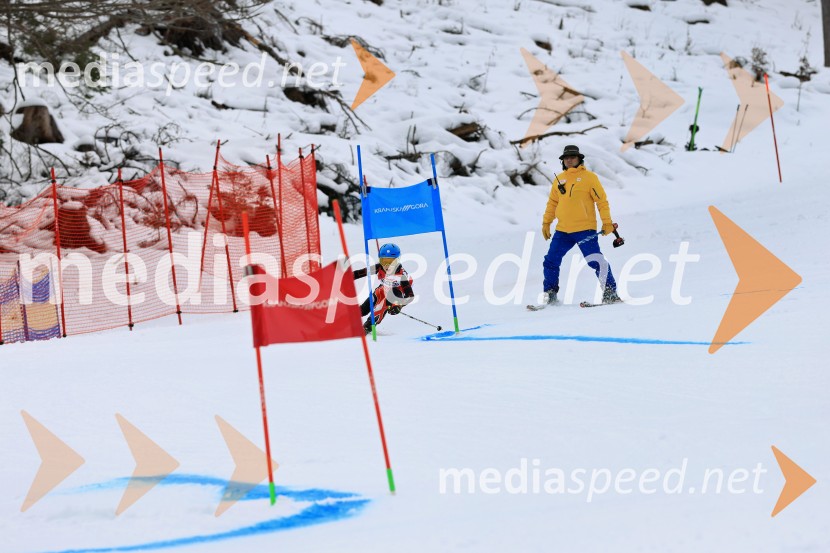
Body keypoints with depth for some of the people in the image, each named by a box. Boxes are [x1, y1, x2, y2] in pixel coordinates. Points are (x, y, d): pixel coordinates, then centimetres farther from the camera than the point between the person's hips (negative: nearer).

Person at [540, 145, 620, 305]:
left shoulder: (589, 177, -2)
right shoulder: (559, 179, 14)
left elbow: (602, 200, -3)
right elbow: (552, 202, 23)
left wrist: (607, 223, -9)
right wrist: (546, 222, 19)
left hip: (585, 229, -6)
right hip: (562, 231, 6)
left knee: (595, 260, -15)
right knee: (550, 262, 5)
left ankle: (610, 292, -10)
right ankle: (550, 294, 18)